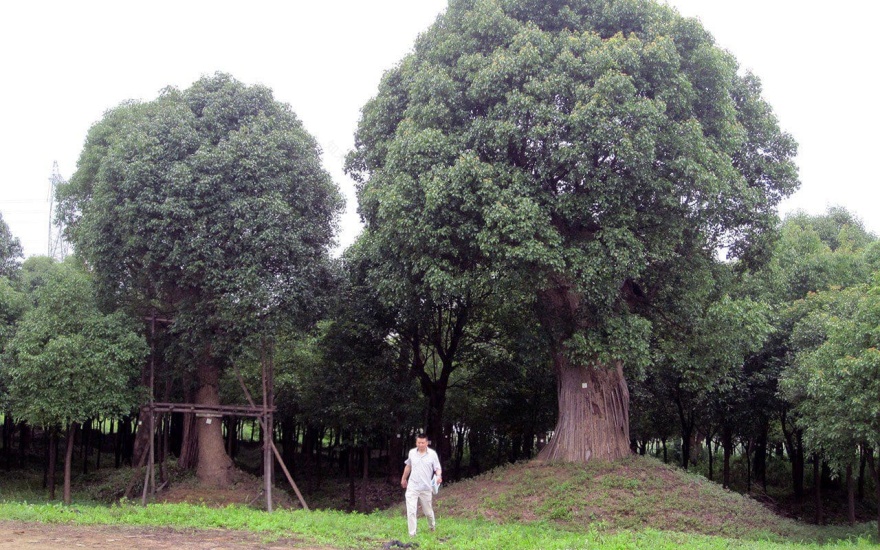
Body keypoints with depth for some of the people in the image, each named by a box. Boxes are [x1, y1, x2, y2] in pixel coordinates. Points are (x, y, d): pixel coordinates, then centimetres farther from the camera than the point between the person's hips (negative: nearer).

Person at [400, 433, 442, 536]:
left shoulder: (432, 454, -5)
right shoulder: (412, 452, 4)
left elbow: (438, 468, -6)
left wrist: (438, 476, -27)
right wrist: (403, 478, 29)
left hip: (426, 488, -1)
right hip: (412, 487, 1)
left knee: (428, 511, 13)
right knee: (411, 511, -9)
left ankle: (433, 526, 42)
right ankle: (412, 534, -3)